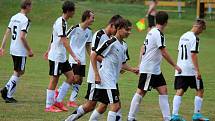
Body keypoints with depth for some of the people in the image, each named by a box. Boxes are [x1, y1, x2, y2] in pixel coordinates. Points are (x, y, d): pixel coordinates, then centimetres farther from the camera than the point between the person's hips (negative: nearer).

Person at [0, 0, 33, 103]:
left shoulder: (13, 18, 10)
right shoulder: (25, 20, -15)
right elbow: (22, 37, -22)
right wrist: (29, 50, -14)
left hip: (13, 50, 8)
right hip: (21, 51, -8)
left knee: (20, 72, 18)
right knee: (18, 73, 0)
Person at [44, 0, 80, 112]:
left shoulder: (60, 21, 11)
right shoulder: (61, 23, -20)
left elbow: (53, 37, 23)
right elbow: (64, 41, -26)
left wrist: (49, 50, 34)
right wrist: (74, 56, -29)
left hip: (62, 57, 9)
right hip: (56, 57, -9)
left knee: (71, 77, 7)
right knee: (54, 80, -2)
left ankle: (58, 101, 12)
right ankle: (49, 106, 6)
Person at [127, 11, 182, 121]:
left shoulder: (151, 32, 10)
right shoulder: (159, 34, -18)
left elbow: (142, 49, 16)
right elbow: (164, 53, -20)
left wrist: (140, 64, 20)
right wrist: (175, 66, -14)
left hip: (156, 70, 9)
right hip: (149, 70, -9)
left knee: (163, 90, 5)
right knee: (141, 92, -2)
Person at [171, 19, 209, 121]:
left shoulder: (183, 36, 15)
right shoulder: (194, 38, -11)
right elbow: (193, 55, -17)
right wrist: (197, 71, -18)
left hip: (180, 69, 7)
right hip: (191, 70, -7)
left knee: (179, 92, 2)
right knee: (200, 90, 6)